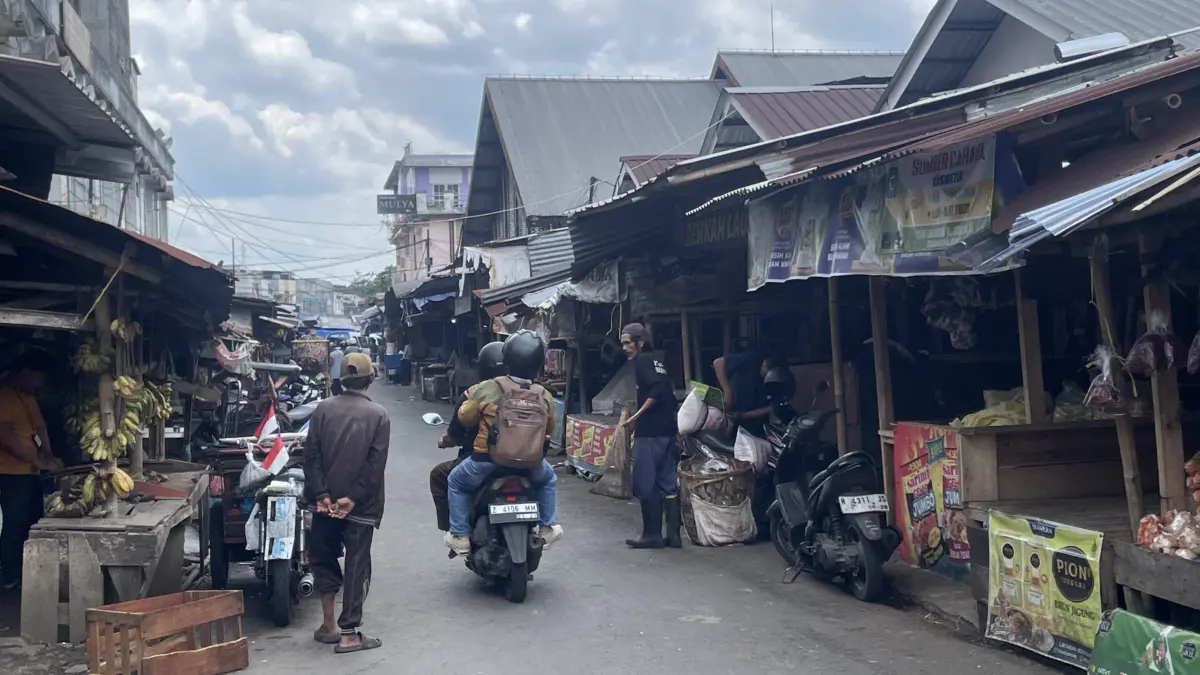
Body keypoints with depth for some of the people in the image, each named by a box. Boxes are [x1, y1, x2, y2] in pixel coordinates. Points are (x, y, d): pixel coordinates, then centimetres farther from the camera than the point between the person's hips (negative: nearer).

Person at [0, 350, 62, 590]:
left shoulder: (28, 395, 13)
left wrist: (49, 456, -3)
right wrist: (39, 461, -18)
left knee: (33, 523, 13)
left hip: (29, 471, 9)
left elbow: (39, 426, 14)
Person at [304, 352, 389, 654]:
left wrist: (320, 494, -7)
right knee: (357, 565, 3)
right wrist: (353, 498, -12)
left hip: (326, 500, 3)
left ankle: (329, 625, 20)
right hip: (361, 504, -2)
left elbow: (311, 455, -5)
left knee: (323, 558, 18)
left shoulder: (323, 408, 2)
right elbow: (376, 462, -13)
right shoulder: (378, 415, -4)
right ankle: (349, 634, 4)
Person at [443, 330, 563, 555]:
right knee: (548, 479, 34)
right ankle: (546, 528, 32)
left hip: (488, 460, -2)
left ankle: (460, 536, 24)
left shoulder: (486, 389, -17)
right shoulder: (544, 396, -9)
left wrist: (470, 399, 16)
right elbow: (549, 429, 8)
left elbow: (465, 417, -3)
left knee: (457, 482, 26)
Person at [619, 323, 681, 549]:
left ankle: (652, 534, 2)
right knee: (668, 483, 9)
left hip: (649, 431, -9)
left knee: (645, 485, -2)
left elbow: (657, 389, -21)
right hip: (666, 429, 9)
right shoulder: (655, 361, 19)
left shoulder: (642, 361, -7)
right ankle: (673, 534, 10)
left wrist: (637, 416, -17)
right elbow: (669, 392, 17)